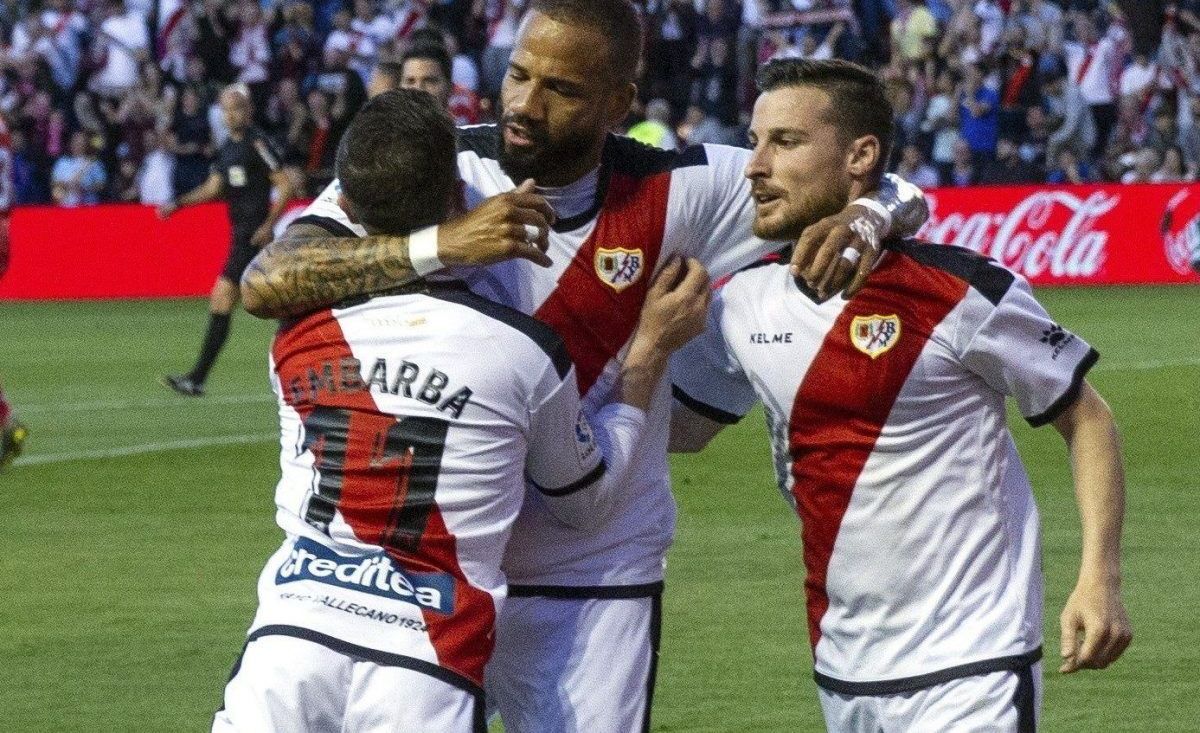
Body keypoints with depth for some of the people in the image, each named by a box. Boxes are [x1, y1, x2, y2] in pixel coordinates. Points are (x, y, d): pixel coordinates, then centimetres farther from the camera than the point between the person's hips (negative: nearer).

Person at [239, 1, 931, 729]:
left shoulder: (670, 193, -6)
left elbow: (897, 195, 3)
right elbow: (266, 283, -21)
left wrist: (862, 219, -22)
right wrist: (440, 244, -32)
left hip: (592, 587, 0)